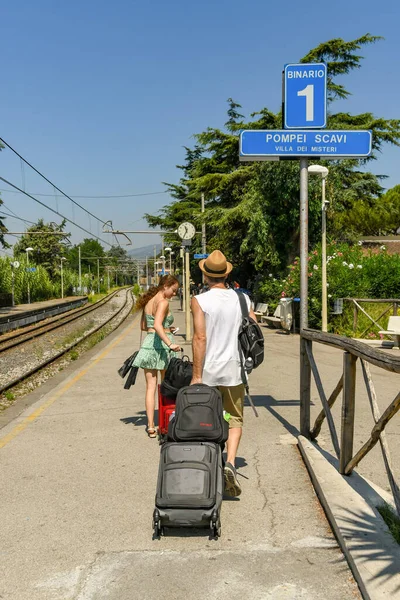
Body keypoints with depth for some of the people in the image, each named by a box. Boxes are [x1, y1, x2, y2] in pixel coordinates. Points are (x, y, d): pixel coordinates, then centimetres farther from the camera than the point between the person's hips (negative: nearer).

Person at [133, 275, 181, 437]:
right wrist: (170, 343, -32)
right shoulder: (163, 302, -13)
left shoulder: (148, 301, 12)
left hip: (148, 343, 6)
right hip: (161, 345, -6)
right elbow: (157, 325, -27)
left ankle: (151, 427, 2)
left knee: (150, 387, 5)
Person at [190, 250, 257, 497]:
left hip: (208, 371, -1)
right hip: (234, 370, 2)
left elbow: (200, 338, -15)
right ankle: (230, 463, -9)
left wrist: (197, 375, -13)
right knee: (235, 419, 12)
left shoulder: (200, 301, -9)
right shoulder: (241, 299, 1)